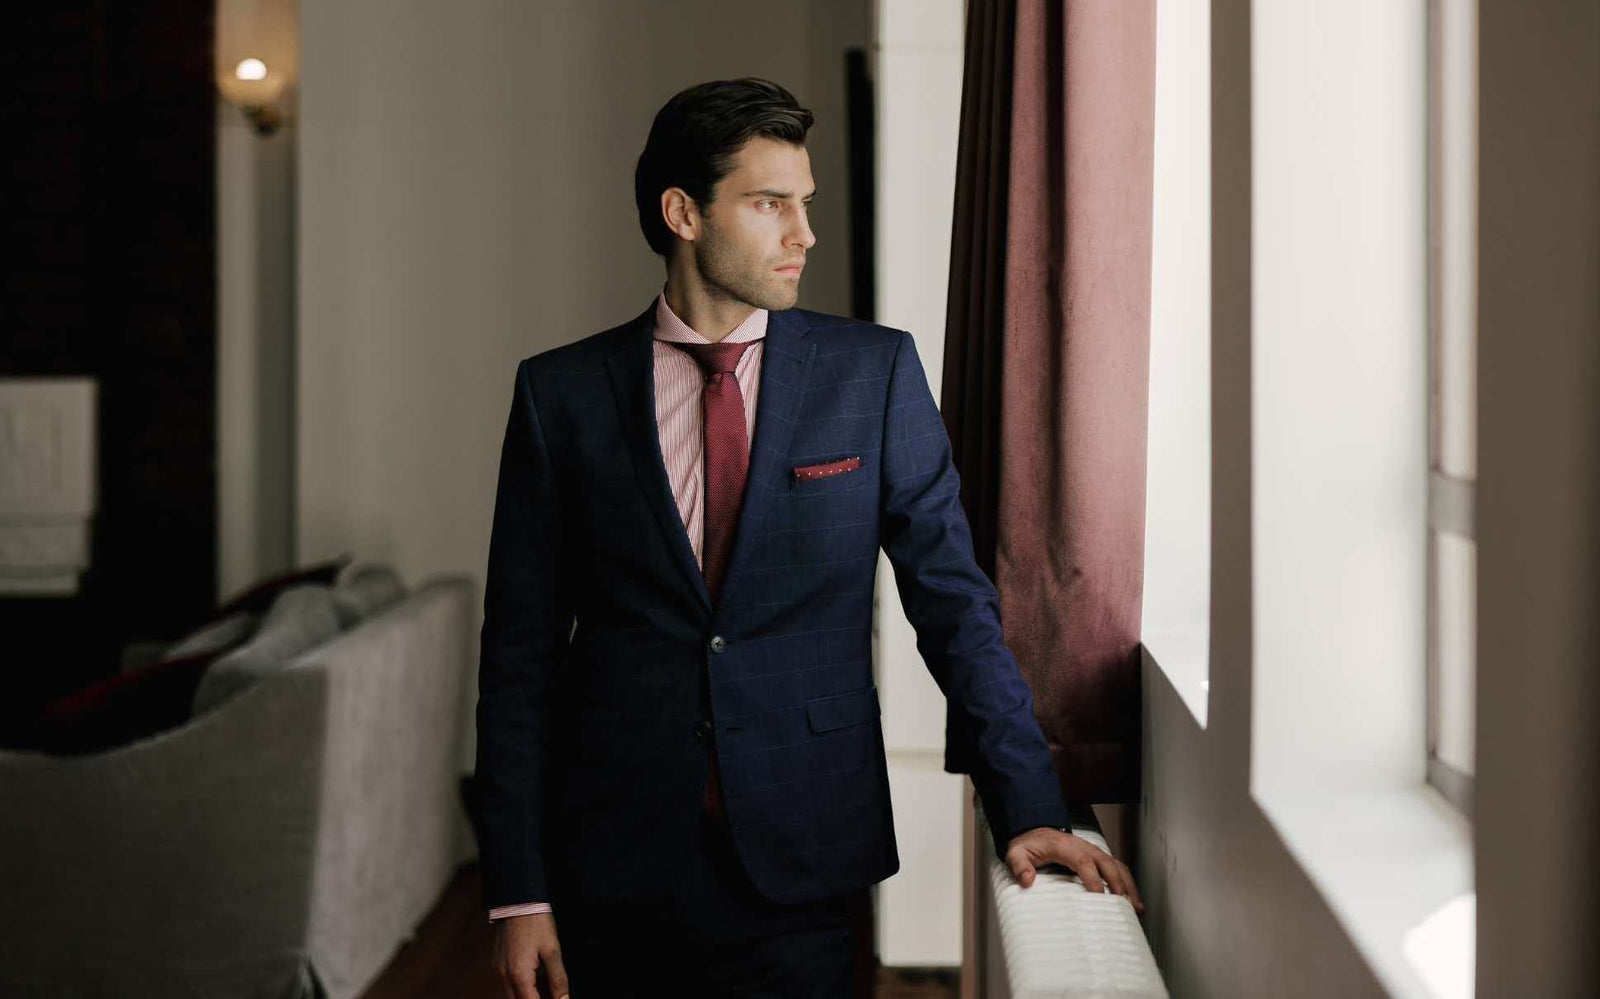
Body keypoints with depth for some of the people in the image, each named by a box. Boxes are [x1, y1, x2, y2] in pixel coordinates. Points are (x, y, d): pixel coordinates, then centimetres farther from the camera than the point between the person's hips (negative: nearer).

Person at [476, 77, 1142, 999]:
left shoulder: (874, 371, 1)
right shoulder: (562, 393, 1)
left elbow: (952, 596, 3)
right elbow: (521, 653, 1)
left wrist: (1027, 809, -3)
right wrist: (518, 892, -3)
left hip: (802, 861, 0)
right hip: (615, 866, 0)